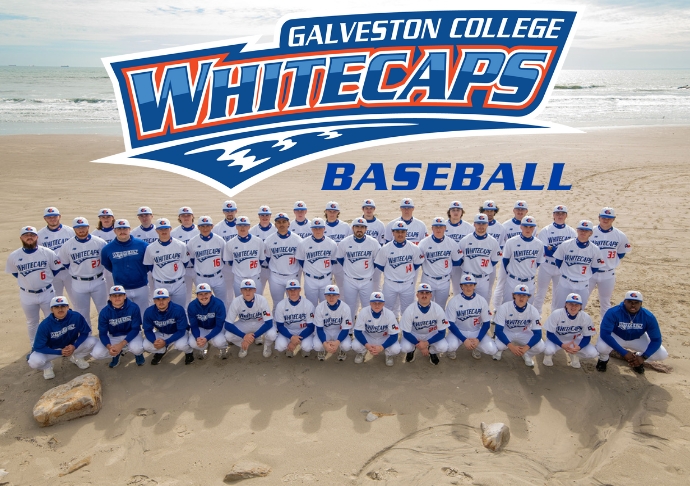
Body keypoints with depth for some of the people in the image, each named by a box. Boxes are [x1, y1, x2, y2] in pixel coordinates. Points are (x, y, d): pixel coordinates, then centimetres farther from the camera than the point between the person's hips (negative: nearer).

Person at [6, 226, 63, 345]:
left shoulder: (48, 253, -11)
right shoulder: (14, 256, -8)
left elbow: (57, 268, 1)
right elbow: (14, 273, 9)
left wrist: (46, 278, 1)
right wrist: (27, 281, 6)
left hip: (47, 293, -1)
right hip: (27, 295, 1)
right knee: (32, 322, 18)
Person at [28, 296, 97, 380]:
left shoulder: (76, 317, -25)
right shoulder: (45, 325, -26)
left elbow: (85, 332, -11)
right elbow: (38, 347, -19)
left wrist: (74, 346, -27)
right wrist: (60, 352, -26)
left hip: (72, 346, 2)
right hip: (53, 350, -1)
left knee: (92, 341, -23)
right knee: (34, 362, -29)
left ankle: (76, 357, 9)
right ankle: (47, 366, 10)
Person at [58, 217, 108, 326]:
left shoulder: (99, 242, -6)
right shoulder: (67, 245, -4)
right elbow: (64, 262, 10)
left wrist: (98, 269, 0)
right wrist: (75, 272, 6)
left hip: (98, 281, 0)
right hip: (79, 284, 1)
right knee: (82, 313, 12)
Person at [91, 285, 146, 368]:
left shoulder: (133, 308, -21)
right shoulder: (104, 312, -14)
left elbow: (135, 329, -17)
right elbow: (102, 333, -10)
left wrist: (121, 344, -29)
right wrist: (109, 347, -30)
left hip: (131, 335, -3)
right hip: (113, 337, 3)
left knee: (136, 348, -35)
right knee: (96, 354, -19)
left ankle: (138, 354, 5)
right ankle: (117, 353, 13)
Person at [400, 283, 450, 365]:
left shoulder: (438, 309, -23)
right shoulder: (409, 310, -25)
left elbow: (442, 332, -17)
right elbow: (406, 333, -17)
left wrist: (427, 343, -30)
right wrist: (420, 346, -26)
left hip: (432, 334, 1)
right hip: (414, 335, -1)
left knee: (443, 347, -28)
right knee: (405, 347, -30)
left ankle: (432, 351, 11)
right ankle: (412, 349, 10)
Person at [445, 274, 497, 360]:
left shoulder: (482, 301, -9)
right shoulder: (454, 301, -15)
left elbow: (486, 323, -3)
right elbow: (450, 324, -13)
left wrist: (478, 339, -18)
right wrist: (464, 340, -22)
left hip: (477, 332, 2)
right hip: (459, 331, -2)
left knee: (492, 350, -22)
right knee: (451, 346, -33)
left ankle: (476, 348, 13)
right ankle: (452, 349, 7)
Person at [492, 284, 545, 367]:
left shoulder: (533, 311, -19)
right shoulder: (504, 308, -25)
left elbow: (537, 333, -18)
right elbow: (498, 330, -24)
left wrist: (526, 347, -34)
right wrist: (511, 346, -37)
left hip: (524, 334, 2)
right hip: (507, 332, -2)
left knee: (540, 347, -26)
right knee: (498, 345, -34)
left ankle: (527, 354, 10)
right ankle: (499, 350, 5)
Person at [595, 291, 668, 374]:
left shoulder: (648, 317, -22)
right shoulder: (613, 313, -31)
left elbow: (656, 339, -16)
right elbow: (604, 333, -35)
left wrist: (643, 357, -29)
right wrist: (624, 352, -39)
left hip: (637, 339, 3)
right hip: (616, 337, -3)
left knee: (662, 355, -15)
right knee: (602, 348, -35)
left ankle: (636, 357, 16)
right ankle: (603, 359, 4)